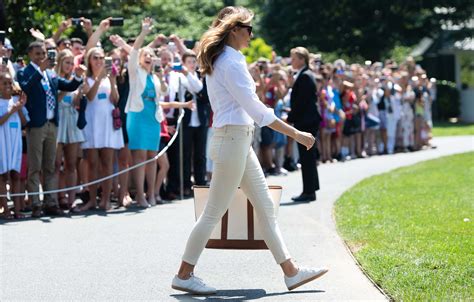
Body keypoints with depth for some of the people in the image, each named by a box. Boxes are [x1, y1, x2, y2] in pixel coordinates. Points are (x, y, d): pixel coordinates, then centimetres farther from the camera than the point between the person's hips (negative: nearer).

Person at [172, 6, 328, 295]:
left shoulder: (219, 61, 14)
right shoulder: (232, 62, -16)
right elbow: (255, 108, -19)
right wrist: (296, 134, -16)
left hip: (239, 140, 10)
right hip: (233, 139, -10)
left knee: (266, 207, 10)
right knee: (214, 212, -3)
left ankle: (291, 271, 13)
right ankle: (184, 275, 5)